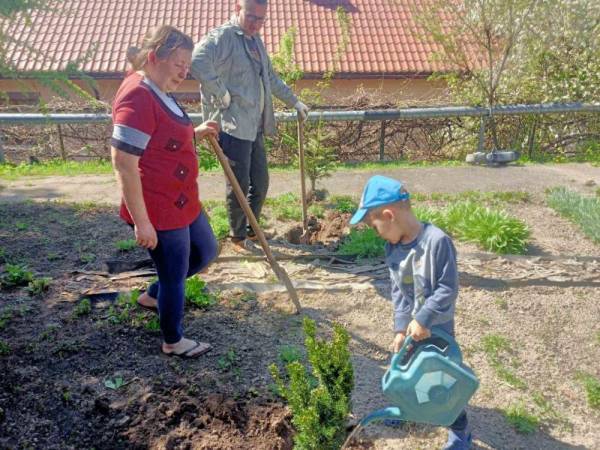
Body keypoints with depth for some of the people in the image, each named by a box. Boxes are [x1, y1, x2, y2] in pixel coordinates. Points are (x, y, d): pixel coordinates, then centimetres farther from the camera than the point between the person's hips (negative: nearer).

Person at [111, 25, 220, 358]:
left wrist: (196, 133, 10)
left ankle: (153, 295, 43)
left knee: (205, 251, 24)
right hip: (158, 208, -10)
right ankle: (173, 342, 31)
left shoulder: (158, 91, 10)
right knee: (174, 274, 7)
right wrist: (141, 221, -25)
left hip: (182, 200, 10)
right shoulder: (137, 96, -23)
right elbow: (123, 163, -26)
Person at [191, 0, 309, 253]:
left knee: (260, 182, 13)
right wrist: (221, 94, -23)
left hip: (255, 127, 8)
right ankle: (238, 237, 17)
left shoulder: (255, 40, 19)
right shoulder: (223, 37, -11)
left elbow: (271, 78, 30)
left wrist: (294, 102, 31)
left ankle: (251, 230, 31)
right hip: (233, 126, -8)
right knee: (239, 185, 0)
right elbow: (197, 62, -29)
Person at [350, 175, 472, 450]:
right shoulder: (393, 248, -5)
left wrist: (423, 320, -24)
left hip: (437, 328, -6)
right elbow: (397, 291, -1)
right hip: (409, 327, 6)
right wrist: (400, 328, -8)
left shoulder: (437, 241, -27)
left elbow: (448, 288, -24)